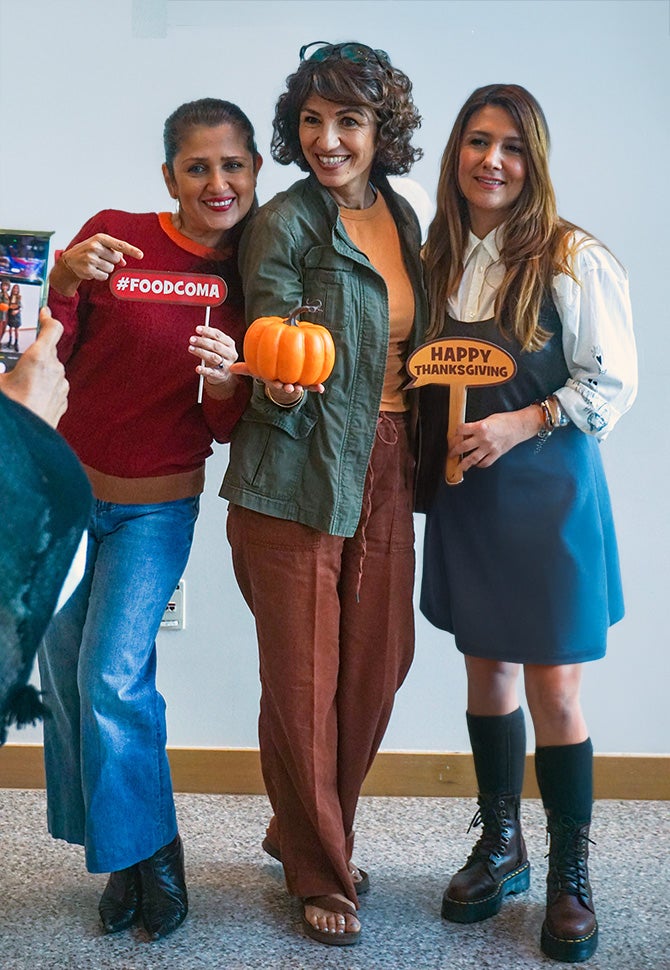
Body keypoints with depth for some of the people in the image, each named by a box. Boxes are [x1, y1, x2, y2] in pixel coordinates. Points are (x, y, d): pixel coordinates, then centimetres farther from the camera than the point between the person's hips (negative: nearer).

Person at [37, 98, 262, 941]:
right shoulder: (115, 235, -11)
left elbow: (227, 429, -2)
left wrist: (228, 381, -24)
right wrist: (64, 285, -26)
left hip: (156, 508, -1)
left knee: (111, 679, -9)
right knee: (64, 676, 6)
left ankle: (148, 853, 15)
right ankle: (127, 853, 26)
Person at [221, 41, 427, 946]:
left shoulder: (402, 217, 12)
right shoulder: (284, 224, -7)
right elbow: (274, 370, -9)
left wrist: (422, 461, 12)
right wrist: (279, 388, -31)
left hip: (385, 472, 6)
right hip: (299, 476, -6)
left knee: (375, 666, 10)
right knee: (304, 680, 2)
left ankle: (308, 830, 34)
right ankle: (319, 871, 23)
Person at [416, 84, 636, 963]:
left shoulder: (575, 259, -7)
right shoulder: (437, 260, 7)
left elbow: (613, 382, -8)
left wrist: (520, 424, -17)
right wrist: (427, 467, 1)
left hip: (548, 493, -4)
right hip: (463, 496, 5)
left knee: (555, 689, -1)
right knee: (486, 673, 14)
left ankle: (570, 876, 20)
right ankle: (499, 847, 32)